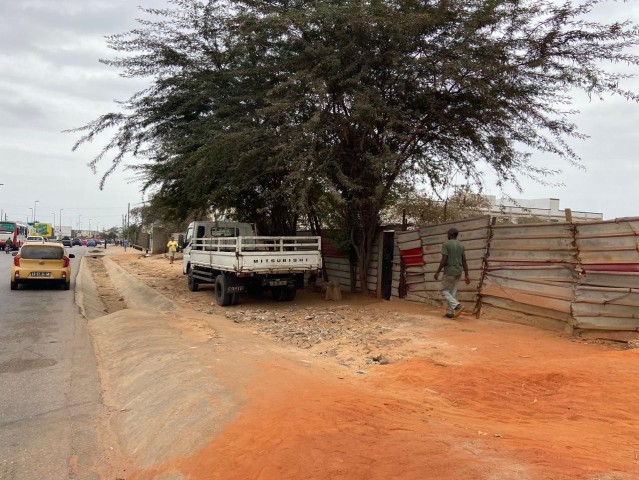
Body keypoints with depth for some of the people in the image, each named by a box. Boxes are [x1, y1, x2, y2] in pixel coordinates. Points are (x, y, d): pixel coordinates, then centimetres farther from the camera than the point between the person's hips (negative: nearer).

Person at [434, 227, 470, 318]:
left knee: (445, 291, 3)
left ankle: (458, 306, -17)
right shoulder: (461, 245, 9)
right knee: (452, 292, 11)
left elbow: (444, 260, -16)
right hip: (458, 273, 6)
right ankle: (450, 312, 7)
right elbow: (464, 261, 6)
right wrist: (467, 275, 8)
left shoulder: (446, 244, -9)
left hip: (449, 272, -6)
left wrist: (437, 272, -9)